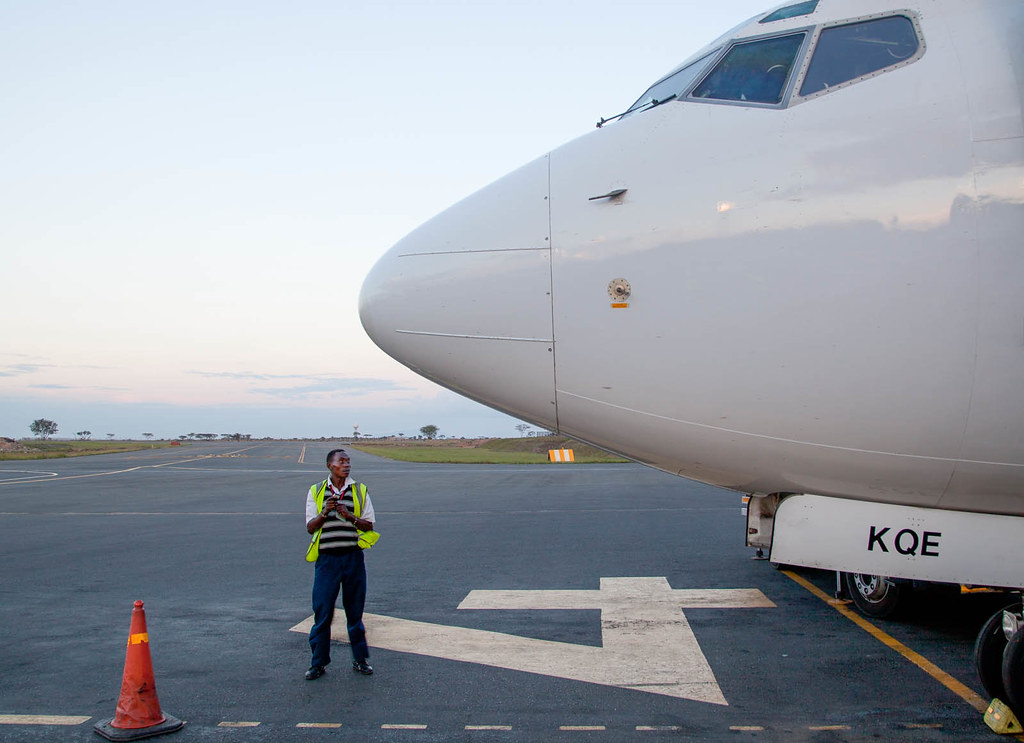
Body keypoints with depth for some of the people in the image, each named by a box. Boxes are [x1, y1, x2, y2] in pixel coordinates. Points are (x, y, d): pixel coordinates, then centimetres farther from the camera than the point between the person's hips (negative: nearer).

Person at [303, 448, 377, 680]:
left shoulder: (359, 490, 6)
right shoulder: (316, 491, 5)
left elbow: (369, 525, 3)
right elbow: (310, 527, 1)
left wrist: (350, 516, -14)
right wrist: (325, 512, -16)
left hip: (353, 556, 1)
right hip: (326, 557, -1)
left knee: (355, 610, 8)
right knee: (322, 611, 1)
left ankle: (360, 659, 20)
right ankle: (319, 662, 12)